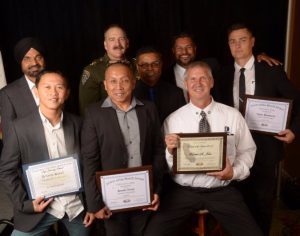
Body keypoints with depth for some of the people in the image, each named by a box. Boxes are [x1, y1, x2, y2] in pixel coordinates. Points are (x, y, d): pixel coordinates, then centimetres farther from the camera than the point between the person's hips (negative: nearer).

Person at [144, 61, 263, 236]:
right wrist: (170, 151, -18)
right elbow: (164, 165, 2)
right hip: (183, 191, -1)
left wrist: (234, 172, -10)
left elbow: (247, 151, 7)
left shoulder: (233, 115, 3)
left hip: (222, 191, 1)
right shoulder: (173, 120, 0)